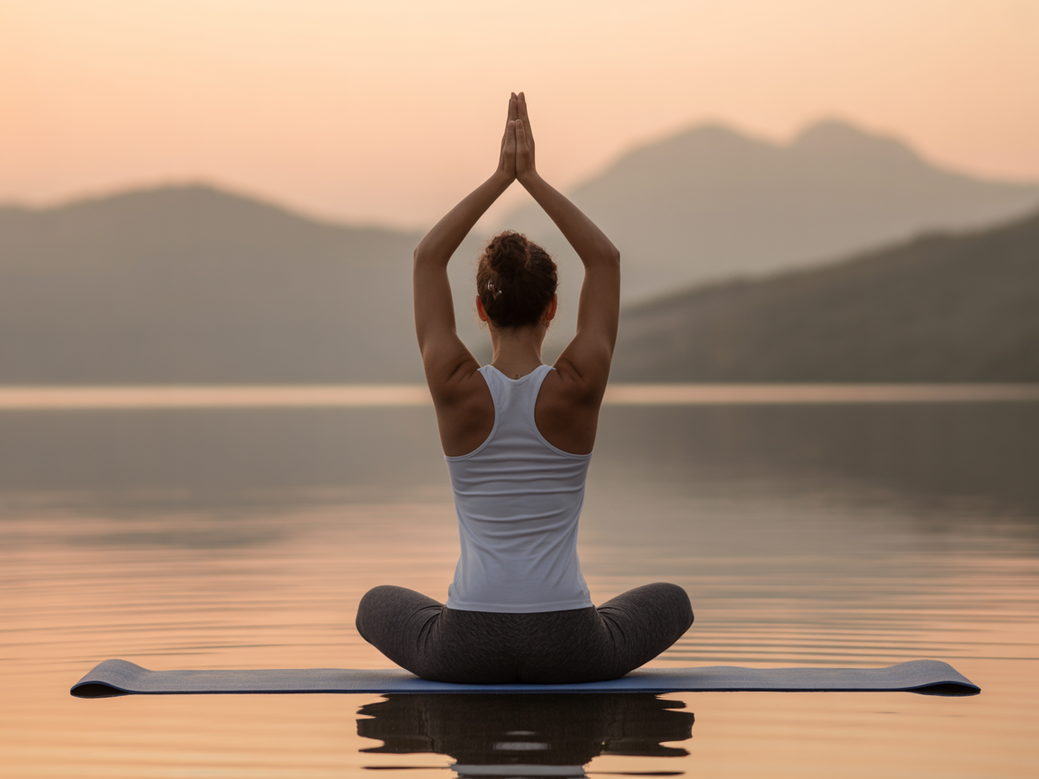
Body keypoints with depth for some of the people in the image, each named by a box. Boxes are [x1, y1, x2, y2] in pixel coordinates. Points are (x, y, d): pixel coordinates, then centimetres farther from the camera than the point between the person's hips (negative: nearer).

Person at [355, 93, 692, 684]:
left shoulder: (457, 389, -8)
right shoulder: (578, 387, -8)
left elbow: (428, 257, 5)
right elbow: (606, 258, 3)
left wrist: (501, 177, 6)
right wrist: (532, 177, 2)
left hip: (466, 651, 1)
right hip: (569, 650, 0)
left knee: (378, 605, 34)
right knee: (672, 601, 31)